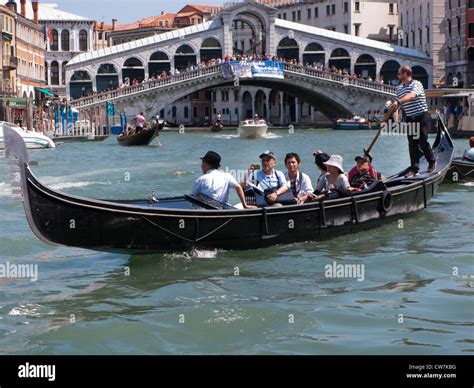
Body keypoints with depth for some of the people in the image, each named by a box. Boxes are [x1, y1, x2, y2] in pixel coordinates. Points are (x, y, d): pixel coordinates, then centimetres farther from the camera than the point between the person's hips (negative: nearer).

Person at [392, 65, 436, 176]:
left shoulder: (416, 84, -11)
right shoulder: (399, 88, 11)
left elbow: (412, 96, -31)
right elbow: (397, 104, 14)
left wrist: (398, 101, -44)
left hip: (421, 117, -6)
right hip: (409, 118, 6)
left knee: (422, 141, -4)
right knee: (412, 144, 1)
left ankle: (432, 163, 18)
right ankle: (414, 168, 1)